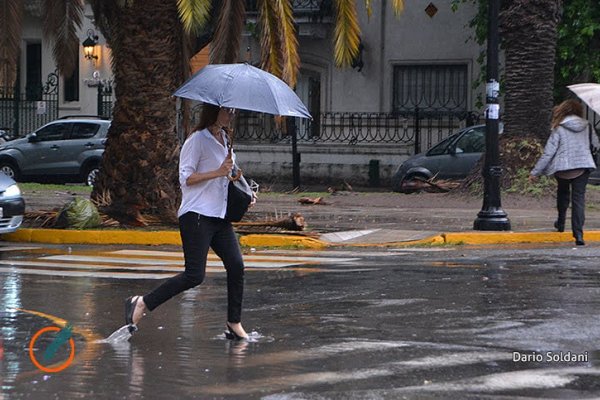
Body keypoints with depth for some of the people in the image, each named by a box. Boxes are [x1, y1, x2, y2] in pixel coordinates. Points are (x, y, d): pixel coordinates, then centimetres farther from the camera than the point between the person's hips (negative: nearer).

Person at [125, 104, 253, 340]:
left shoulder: (224, 140, 18)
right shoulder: (197, 139, -9)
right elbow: (186, 177, -13)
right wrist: (217, 172, -20)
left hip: (219, 215, 8)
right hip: (197, 215, -8)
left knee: (236, 265, -1)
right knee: (194, 275, -13)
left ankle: (234, 324, 9)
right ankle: (141, 304, -4)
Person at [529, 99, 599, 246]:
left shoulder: (559, 129, -4)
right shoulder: (587, 127, 4)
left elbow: (548, 152, -5)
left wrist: (535, 172, -1)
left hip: (563, 168, -1)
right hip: (583, 167, 1)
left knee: (562, 193, 25)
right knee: (579, 198, -2)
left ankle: (561, 222, 40)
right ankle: (578, 234, -14)